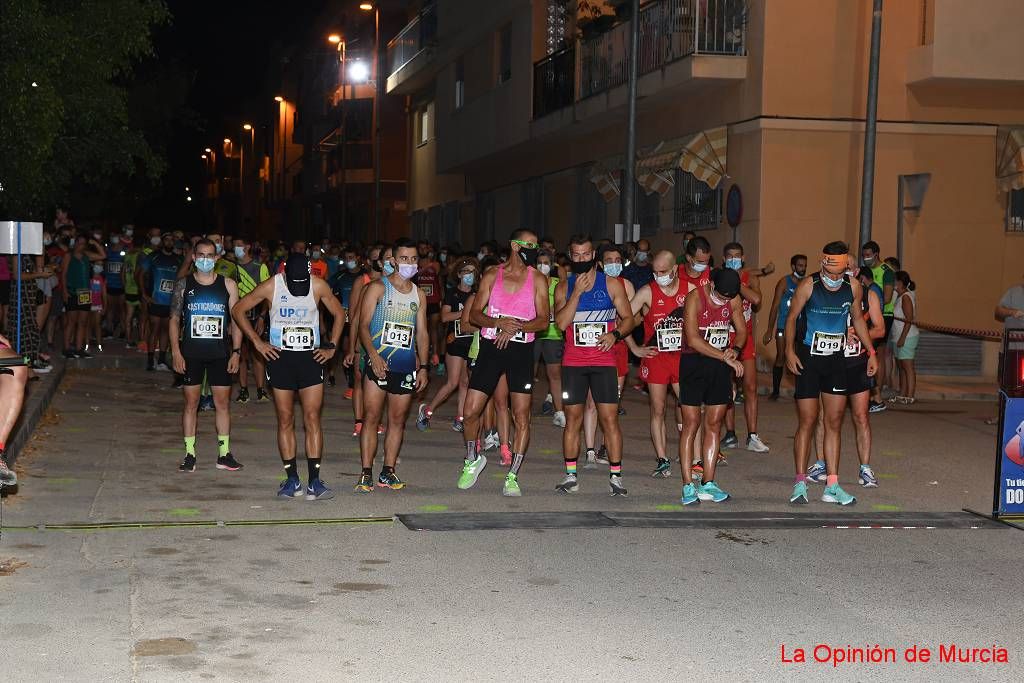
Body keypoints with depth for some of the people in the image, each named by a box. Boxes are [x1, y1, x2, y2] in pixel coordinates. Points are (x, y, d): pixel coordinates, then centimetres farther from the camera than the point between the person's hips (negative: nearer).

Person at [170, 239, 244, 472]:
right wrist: (176, 352, -6)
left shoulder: (228, 285, 3)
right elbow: (174, 319, 3)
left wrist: (236, 351, -3)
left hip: (220, 353, 1)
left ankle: (224, 453, 13)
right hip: (191, 354, 0)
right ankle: (189, 454, 10)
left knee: (223, 403, 4)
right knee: (191, 403, 4)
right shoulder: (183, 285, 2)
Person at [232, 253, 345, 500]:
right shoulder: (271, 286, -8)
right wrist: (257, 342, -4)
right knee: (285, 420, 2)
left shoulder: (319, 286, -6)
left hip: (310, 358, 0)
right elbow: (238, 310, 1)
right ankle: (292, 480, 9)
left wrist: (331, 347, 3)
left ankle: (314, 481, -5)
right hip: (280, 358, 0)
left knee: (312, 419, -5)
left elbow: (339, 314, 10)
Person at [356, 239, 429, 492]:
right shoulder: (378, 288, 0)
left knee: (398, 420, 6)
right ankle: (366, 474, -2)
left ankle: (387, 472, 12)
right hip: (379, 364, -4)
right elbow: (364, 325, -6)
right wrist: (373, 355, -20)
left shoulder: (419, 295, 14)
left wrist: (423, 367, 8)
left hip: (406, 367, 4)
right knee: (371, 418, -6)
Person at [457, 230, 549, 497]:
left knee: (521, 416, -4)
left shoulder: (537, 279, 4)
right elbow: (474, 314, 2)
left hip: (521, 350, 0)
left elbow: (543, 320, -3)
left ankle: (512, 476, 5)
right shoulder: (492, 275, 6)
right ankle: (473, 459, 24)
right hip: (491, 347, 1)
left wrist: (516, 327, -19)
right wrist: (499, 323, -17)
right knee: (470, 412, -2)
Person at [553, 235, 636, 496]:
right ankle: (571, 476, 12)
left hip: (604, 360, -2)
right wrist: (577, 292, -14)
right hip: (573, 362, 2)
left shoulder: (612, 284, 4)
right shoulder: (564, 287, 7)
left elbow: (629, 318, 6)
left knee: (610, 418, -6)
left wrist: (615, 334, -14)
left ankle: (615, 476, 0)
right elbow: (561, 322, -7)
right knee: (572, 418, 4)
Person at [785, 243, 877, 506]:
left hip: (836, 359, 4)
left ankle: (832, 486, 9)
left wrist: (871, 352, 15)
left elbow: (857, 319, 15)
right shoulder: (809, 285, -11)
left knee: (834, 422, 4)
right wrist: (790, 350, -14)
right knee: (807, 421, -3)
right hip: (808, 358, -4)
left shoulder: (853, 287, 0)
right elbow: (792, 317, -4)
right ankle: (800, 482, 6)